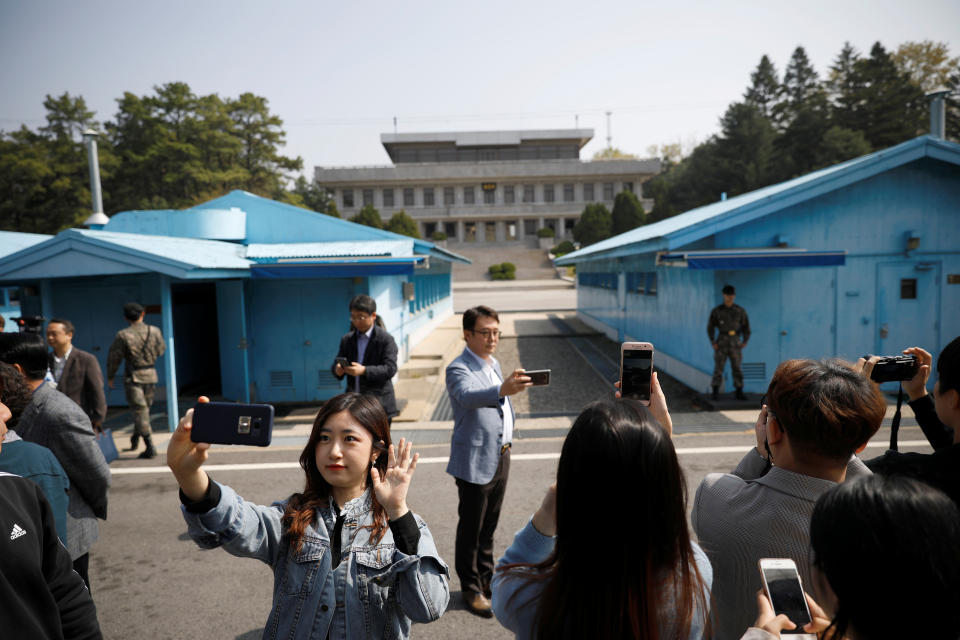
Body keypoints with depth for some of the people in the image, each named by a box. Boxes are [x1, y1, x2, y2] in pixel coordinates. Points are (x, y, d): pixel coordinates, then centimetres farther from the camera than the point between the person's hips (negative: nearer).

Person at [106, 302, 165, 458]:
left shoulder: (123, 335, -11)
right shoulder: (154, 331, -3)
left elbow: (114, 358, -5)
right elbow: (161, 350, 10)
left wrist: (110, 376, 9)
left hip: (133, 376, -4)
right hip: (150, 375, 4)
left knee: (139, 410, -3)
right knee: (144, 408, 19)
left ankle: (150, 447, -8)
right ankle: (134, 440, 35)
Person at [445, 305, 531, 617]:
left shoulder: (494, 364, 10)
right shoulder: (458, 369, -17)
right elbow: (468, 395, -39)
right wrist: (502, 390, -56)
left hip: (500, 457, 8)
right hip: (475, 461, -8)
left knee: (489, 524, 20)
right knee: (471, 528, 5)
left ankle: (486, 577, 36)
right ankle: (471, 588, 21)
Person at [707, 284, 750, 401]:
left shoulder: (740, 310, 5)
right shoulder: (716, 311, 1)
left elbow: (746, 326, 11)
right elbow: (710, 327, 3)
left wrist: (745, 341, 3)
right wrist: (713, 342, -5)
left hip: (735, 342, 2)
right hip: (721, 342, -1)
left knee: (737, 367, 1)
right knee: (719, 367, -4)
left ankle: (739, 392, 8)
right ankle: (716, 392, 4)